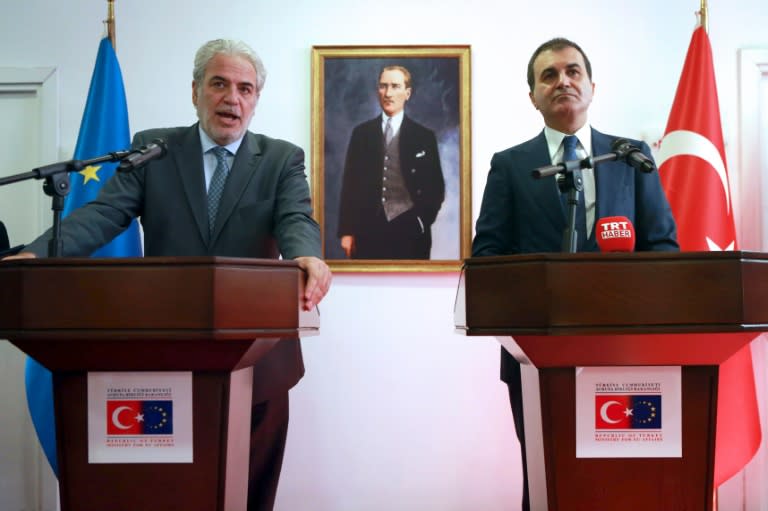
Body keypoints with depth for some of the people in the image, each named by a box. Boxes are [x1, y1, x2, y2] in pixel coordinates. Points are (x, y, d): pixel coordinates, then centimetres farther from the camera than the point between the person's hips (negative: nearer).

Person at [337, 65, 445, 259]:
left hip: (410, 232, -1)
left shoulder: (424, 136, 5)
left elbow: (435, 188, 7)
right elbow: (350, 184, 8)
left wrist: (422, 221, -4)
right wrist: (346, 231, 2)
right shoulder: (361, 133, 9)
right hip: (368, 230, 1)